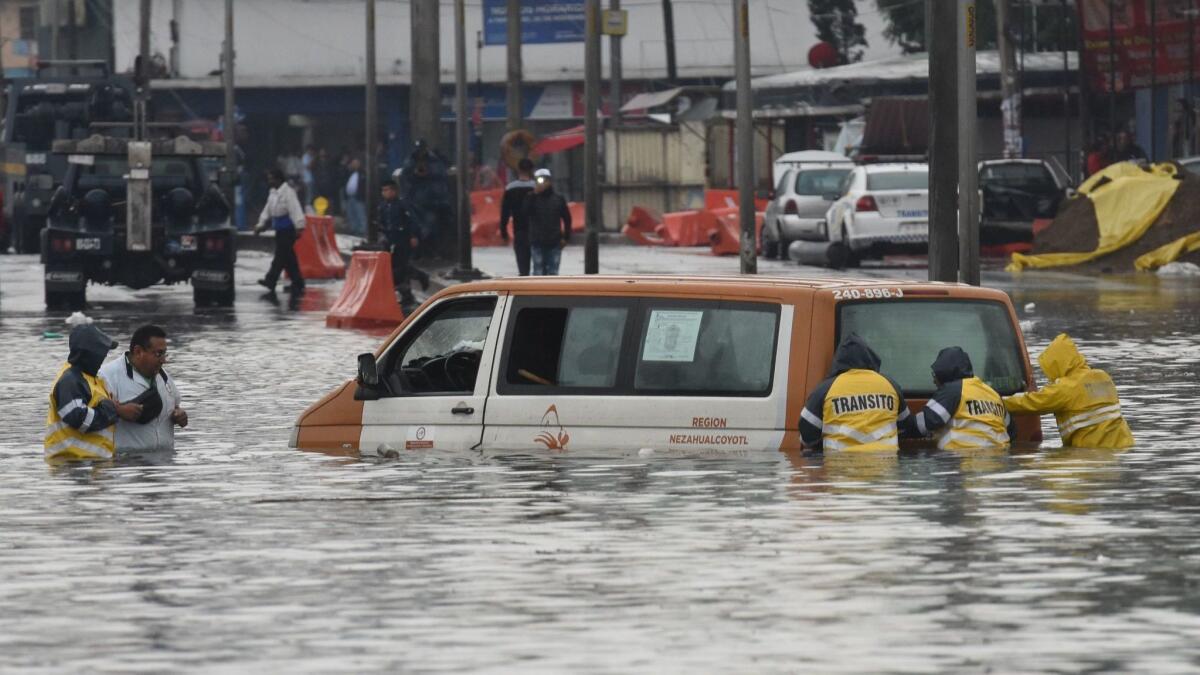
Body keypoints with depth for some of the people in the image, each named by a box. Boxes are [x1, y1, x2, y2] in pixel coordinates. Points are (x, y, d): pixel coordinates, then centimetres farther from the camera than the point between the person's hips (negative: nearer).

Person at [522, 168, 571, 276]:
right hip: (537, 242, -1)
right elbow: (525, 213, -17)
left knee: (552, 271, 2)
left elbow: (567, 218, 9)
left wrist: (565, 237, 2)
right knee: (538, 271, -1)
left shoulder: (558, 198, 4)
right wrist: (534, 195, -18)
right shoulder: (531, 197, 0)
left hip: (554, 242, 1)